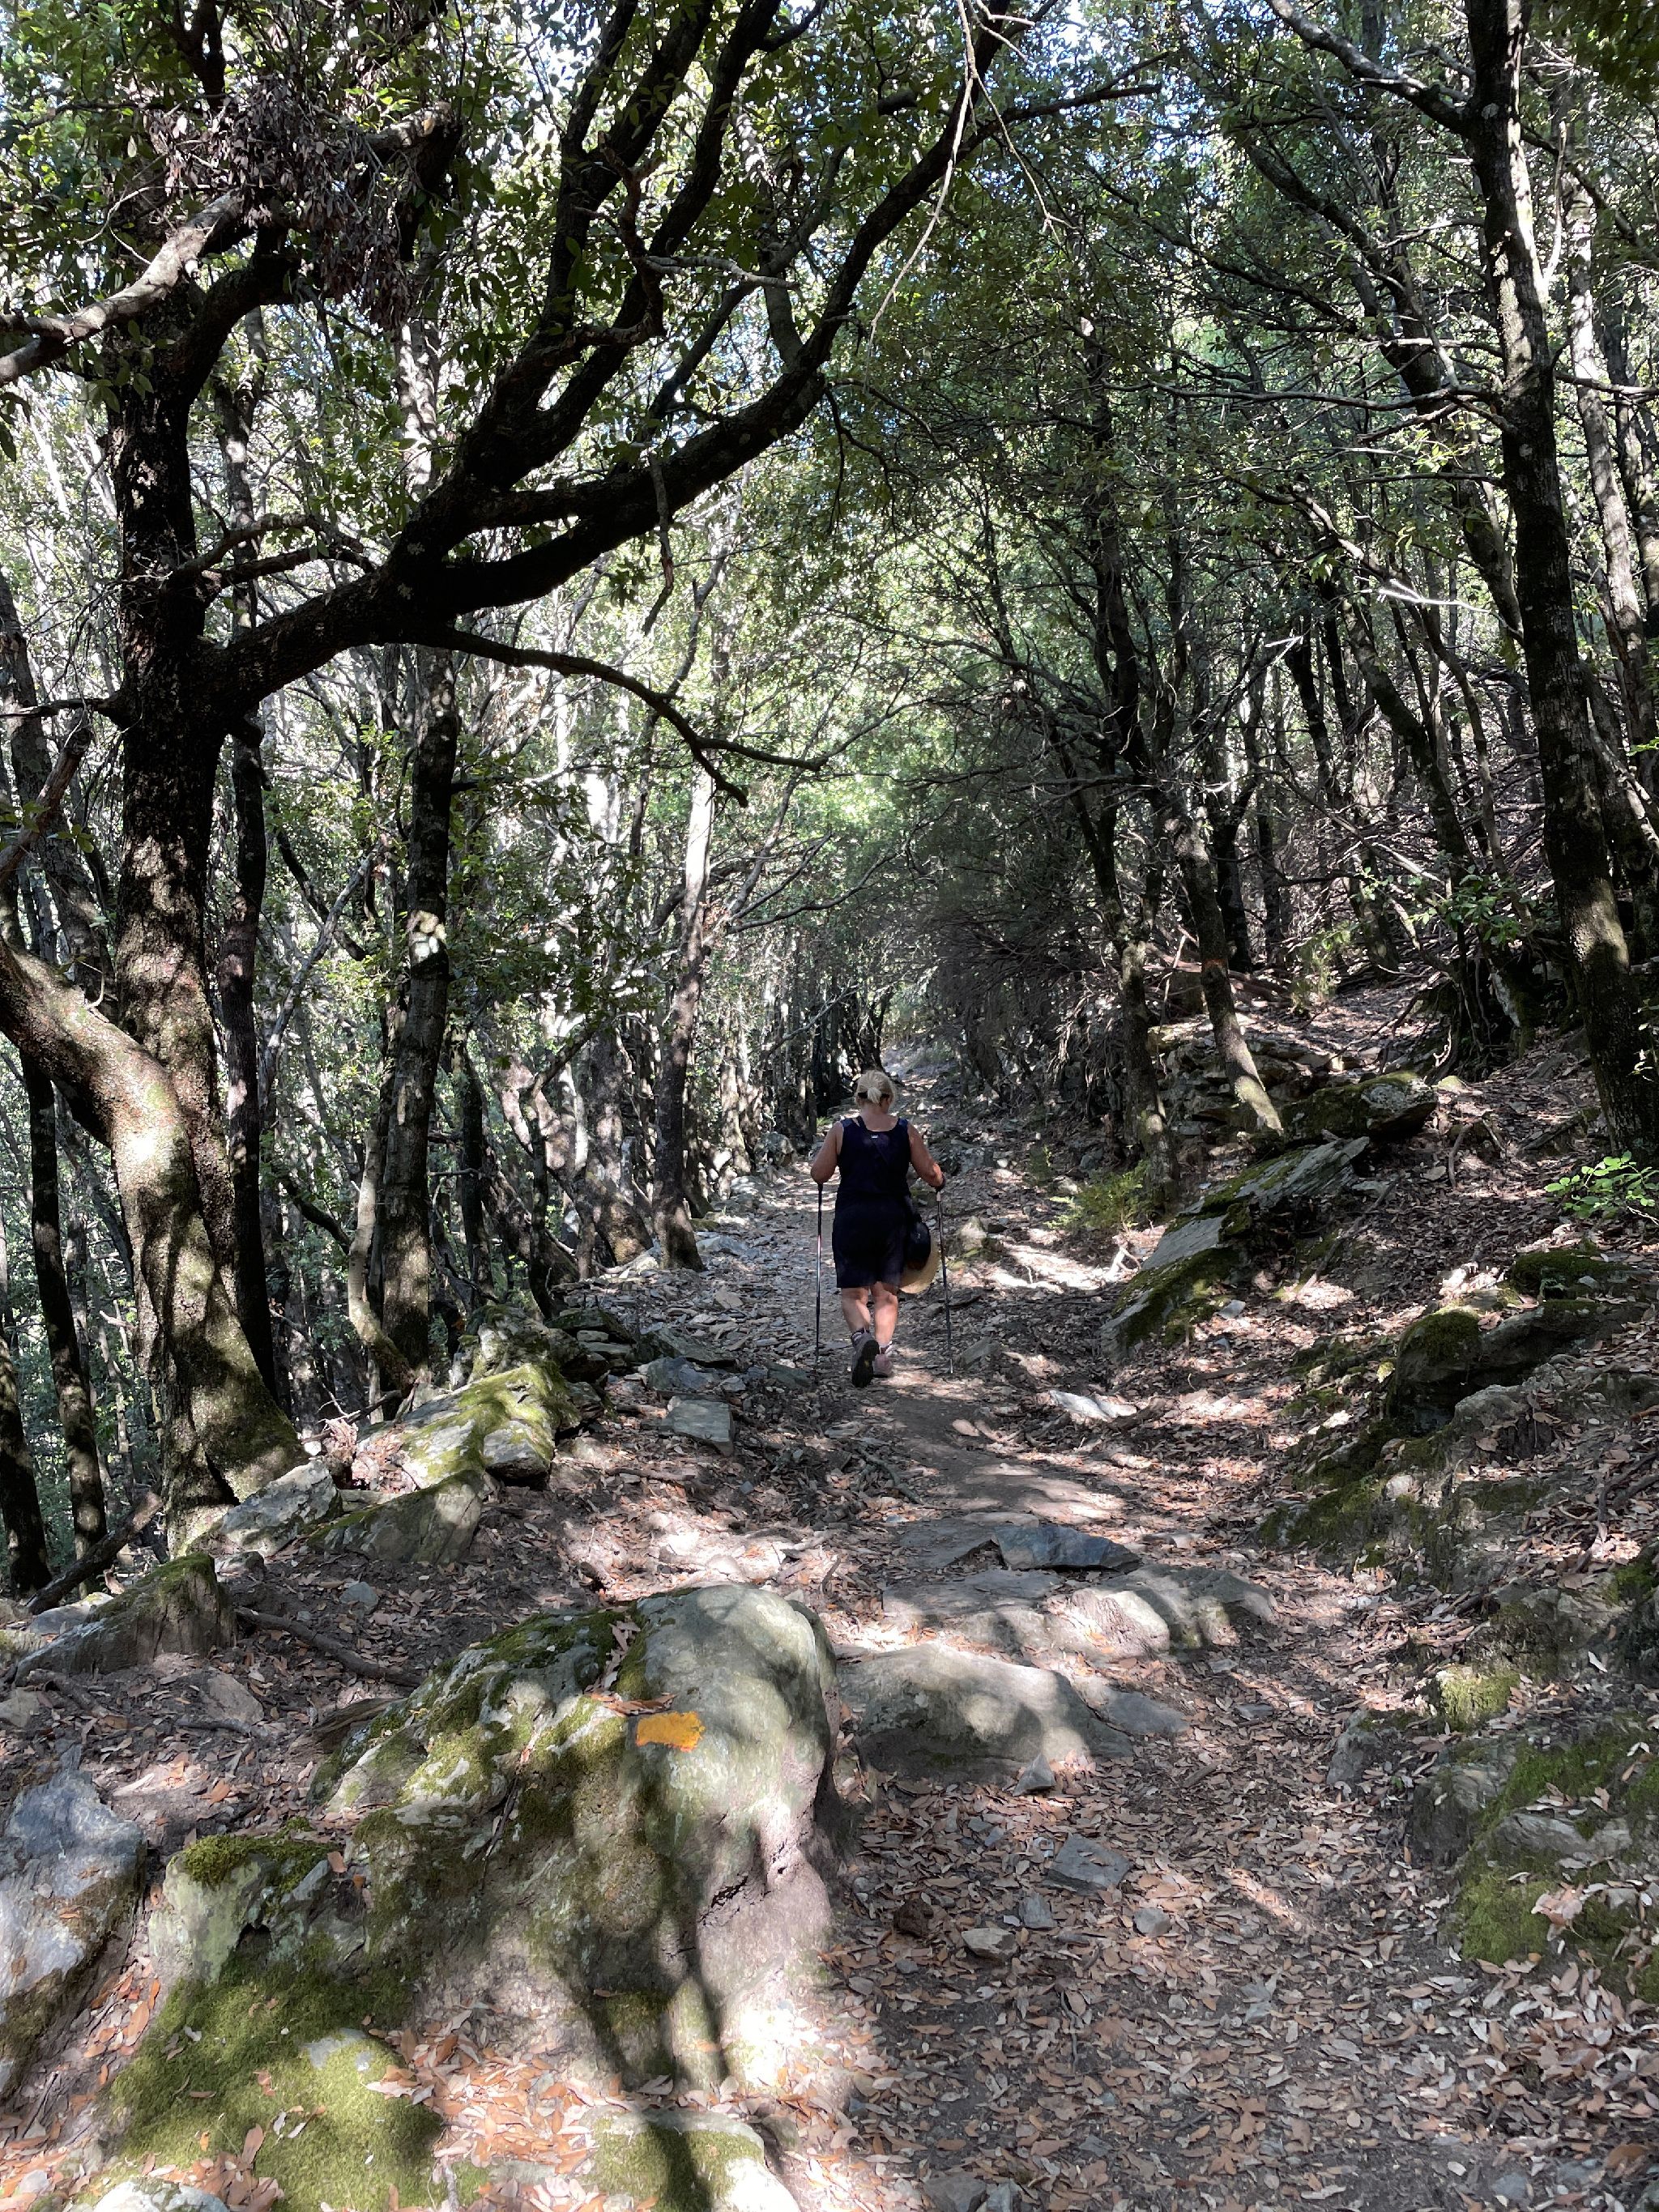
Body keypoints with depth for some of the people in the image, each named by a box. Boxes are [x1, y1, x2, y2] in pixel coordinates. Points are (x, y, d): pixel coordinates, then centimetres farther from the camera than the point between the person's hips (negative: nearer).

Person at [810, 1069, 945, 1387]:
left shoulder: (842, 1130, -5)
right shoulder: (906, 1131, -1)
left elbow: (819, 1175, -2)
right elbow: (932, 1175, 2)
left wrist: (818, 1154, 19)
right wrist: (940, 1181, 25)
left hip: (852, 1218, -2)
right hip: (893, 1218, 2)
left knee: (852, 1292, 6)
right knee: (886, 1290, 15)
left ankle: (862, 1337, -21)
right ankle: (884, 1351, 7)